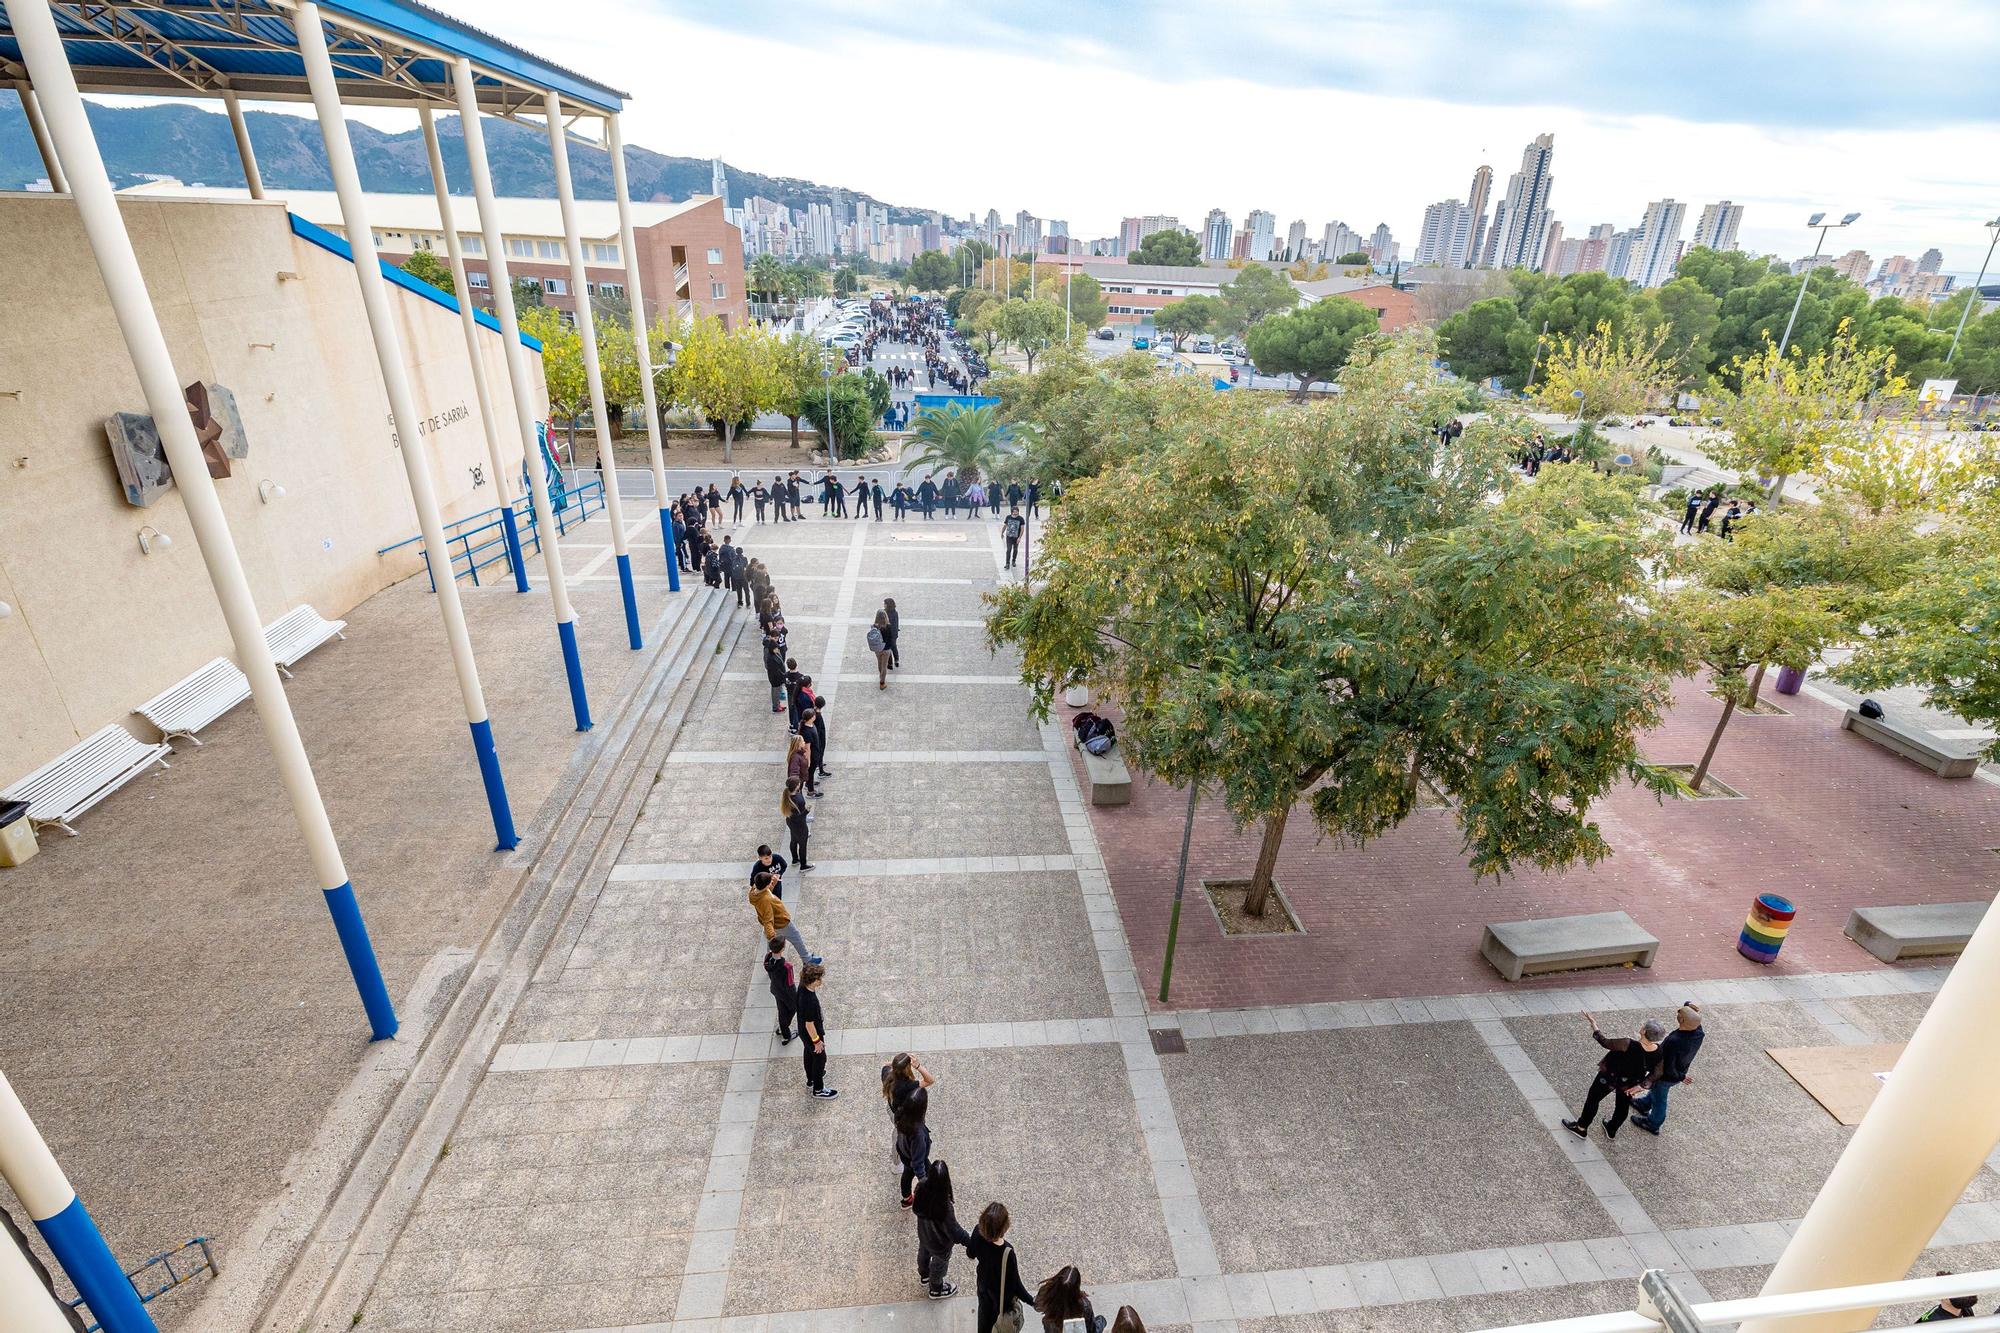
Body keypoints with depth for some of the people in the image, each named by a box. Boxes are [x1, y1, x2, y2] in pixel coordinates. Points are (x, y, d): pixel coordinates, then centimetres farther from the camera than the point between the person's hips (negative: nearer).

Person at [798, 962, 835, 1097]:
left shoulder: (802, 986, -15)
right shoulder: (810, 1001, -42)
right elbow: (809, 1024, -30)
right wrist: (816, 1041, -16)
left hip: (803, 1032, 8)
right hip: (811, 1034, -8)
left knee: (809, 1053, 29)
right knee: (819, 1058, 14)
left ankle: (811, 1079, 52)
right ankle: (818, 1089, 34)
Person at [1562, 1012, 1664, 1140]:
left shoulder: (1628, 1045, -40)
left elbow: (1605, 1042, -25)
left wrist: (1594, 1026, -10)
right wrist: (1640, 1085, 4)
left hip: (1610, 1077, -4)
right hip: (1628, 1084, 5)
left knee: (1593, 1099, 18)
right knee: (1623, 1105, 30)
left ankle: (1581, 1128, 33)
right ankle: (1611, 1131, 51)